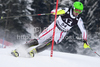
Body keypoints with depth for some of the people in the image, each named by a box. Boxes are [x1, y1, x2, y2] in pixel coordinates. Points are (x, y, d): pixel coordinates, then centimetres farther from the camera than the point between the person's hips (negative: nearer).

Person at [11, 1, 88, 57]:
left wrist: (85, 41, -13)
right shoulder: (66, 11, -17)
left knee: (51, 42, -28)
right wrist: (58, 12, -42)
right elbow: (53, 11, -20)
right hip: (54, 27, -2)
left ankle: (33, 51, -25)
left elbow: (83, 30, -4)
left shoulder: (78, 20, -12)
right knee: (39, 40, -9)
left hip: (61, 33, 2)